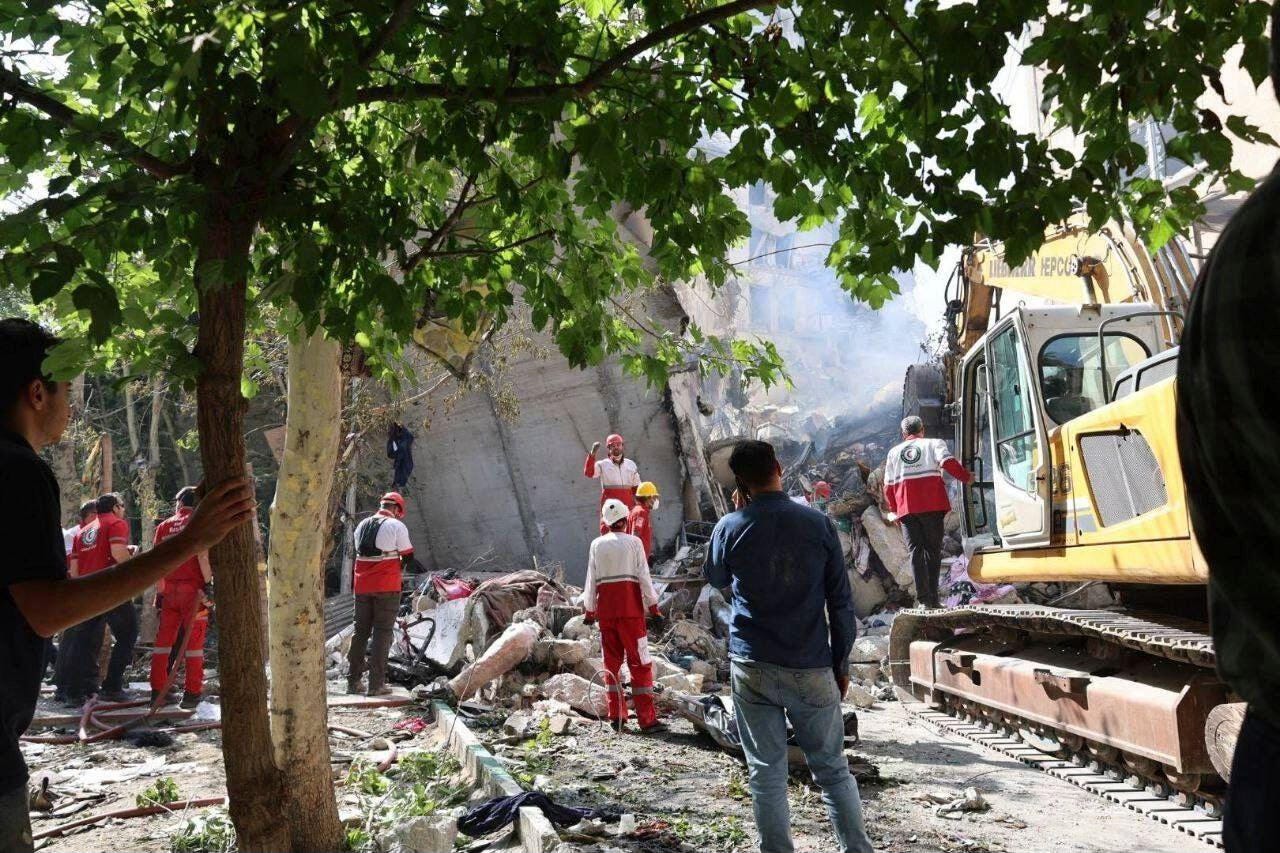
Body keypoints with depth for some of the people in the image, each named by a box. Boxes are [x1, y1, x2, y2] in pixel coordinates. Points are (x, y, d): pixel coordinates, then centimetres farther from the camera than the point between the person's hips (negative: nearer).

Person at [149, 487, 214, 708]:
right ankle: (192, 693, -1)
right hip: (193, 589, -3)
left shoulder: (163, 526, 10)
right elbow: (203, 554, -14)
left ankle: (158, 690, 11)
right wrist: (208, 582, -14)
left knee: (164, 640, 10)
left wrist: (160, 592, 13)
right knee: (194, 641, 0)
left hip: (169, 590, 4)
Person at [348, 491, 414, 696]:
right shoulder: (396, 526, -7)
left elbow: (359, 552, 14)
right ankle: (376, 684, -2)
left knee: (360, 631, 13)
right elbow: (408, 556, -5)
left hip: (362, 585, 5)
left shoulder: (362, 525, 11)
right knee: (382, 633, -1)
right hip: (387, 587, -5)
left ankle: (354, 681, 15)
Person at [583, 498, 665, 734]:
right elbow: (644, 577, -5)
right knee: (640, 663, -1)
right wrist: (654, 608, -1)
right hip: (631, 609, -3)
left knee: (611, 662, 12)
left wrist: (589, 610, 14)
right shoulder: (633, 542, -3)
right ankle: (647, 720, -4)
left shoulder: (597, 544, 5)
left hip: (605, 610, 3)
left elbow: (591, 580, 6)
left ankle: (616, 717, 13)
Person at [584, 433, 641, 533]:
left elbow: (636, 489, 16)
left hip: (628, 508, 3)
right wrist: (592, 454, -32)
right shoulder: (602, 465, -3)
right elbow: (588, 473, -22)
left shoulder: (631, 464, 9)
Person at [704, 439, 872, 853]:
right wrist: (841, 663, 10)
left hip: (752, 668, 0)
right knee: (833, 769, 13)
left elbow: (716, 579, 17)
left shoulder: (729, 528, -4)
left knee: (766, 774, 7)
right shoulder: (818, 523, -3)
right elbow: (841, 601, 0)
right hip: (812, 669, 1)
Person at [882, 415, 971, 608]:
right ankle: (933, 598, 2)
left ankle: (924, 598, -9)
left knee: (915, 551, 2)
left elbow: (888, 486, 12)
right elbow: (948, 462, -11)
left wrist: (894, 511, 21)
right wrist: (966, 477, 1)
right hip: (932, 505, -1)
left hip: (906, 509, 2)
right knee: (933, 550, 6)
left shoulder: (894, 452, 16)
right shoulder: (933, 443, 9)